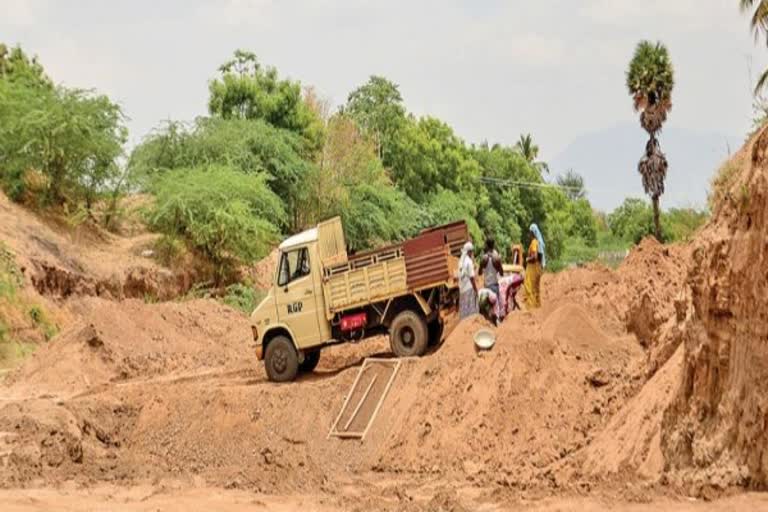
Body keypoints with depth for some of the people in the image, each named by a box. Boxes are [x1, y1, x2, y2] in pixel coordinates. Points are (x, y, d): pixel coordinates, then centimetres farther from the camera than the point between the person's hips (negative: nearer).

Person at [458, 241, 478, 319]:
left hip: (462, 289, 8)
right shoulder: (469, 262, -16)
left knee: (464, 310, 12)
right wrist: (476, 289, -12)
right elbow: (471, 278, -17)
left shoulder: (461, 261, 9)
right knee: (471, 309, -3)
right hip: (469, 288, -8)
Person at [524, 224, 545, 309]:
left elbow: (534, 256, -25)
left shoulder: (534, 242, -16)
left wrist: (527, 259, -9)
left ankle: (531, 304, -13)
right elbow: (543, 255, 18)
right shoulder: (540, 242, 11)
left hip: (533, 267, -9)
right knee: (536, 287, 13)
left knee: (530, 287, -9)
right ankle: (537, 304, 16)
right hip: (539, 267, 9)